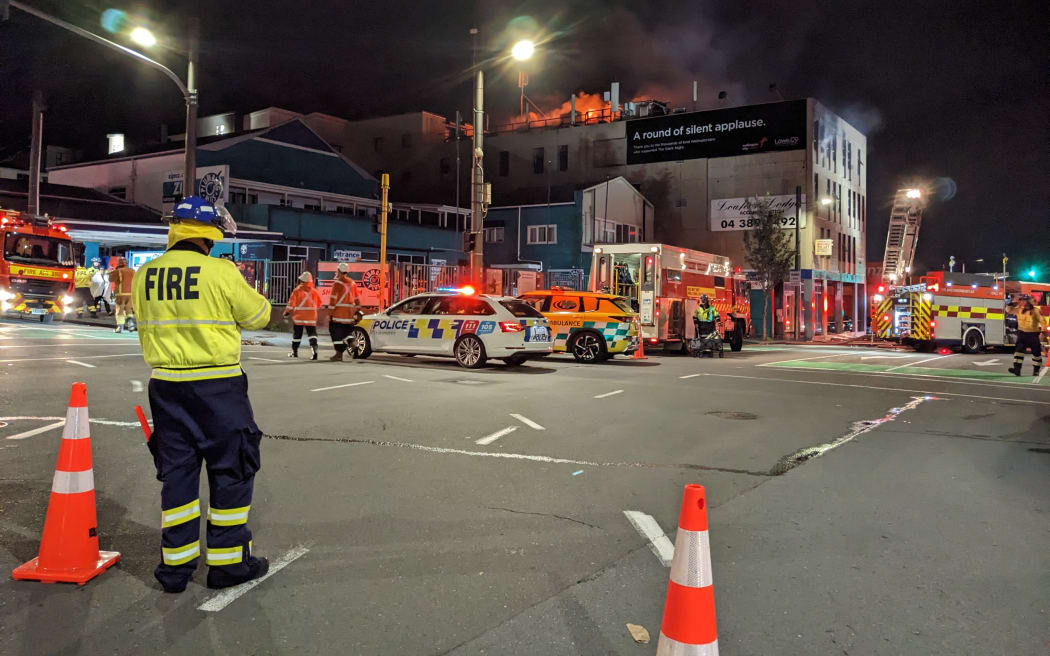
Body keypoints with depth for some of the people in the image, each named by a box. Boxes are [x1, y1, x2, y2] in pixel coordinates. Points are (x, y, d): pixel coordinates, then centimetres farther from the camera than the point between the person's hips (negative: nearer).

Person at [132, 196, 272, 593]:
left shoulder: (144, 275, 3)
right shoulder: (220, 272, -14)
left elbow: (147, 327, 14)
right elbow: (258, 315, -2)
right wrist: (241, 297, 15)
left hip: (166, 385, 5)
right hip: (217, 385, -5)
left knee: (177, 470, 14)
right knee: (232, 469, 8)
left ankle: (176, 564, 20)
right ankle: (228, 561, 14)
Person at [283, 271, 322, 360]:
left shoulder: (297, 290, -8)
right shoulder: (314, 291, -1)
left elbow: (291, 303, -5)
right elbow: (319, 304, 9)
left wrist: (287, 312, 8)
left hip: (299, 316, -1)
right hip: (311, 317, 1)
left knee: (297, 334, 12)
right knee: (312, 333, 0)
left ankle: (295, 352, 22)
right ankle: (314, 348, -21)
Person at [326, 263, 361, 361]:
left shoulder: (337, 283, -9)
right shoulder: (353, 283, 11)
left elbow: (333, 299, -13)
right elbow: (357, 299, 15)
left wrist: (330, 313, -10)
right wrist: (356, 313, 21)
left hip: (338, 313, -6)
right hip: (349, 313, 6)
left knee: (336, 333, 1)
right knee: (346, 332, 19)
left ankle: (338, 354, -1)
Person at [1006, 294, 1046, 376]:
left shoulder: (1035, 311, -11)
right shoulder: (1019, 310, 2)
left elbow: (1042, 321, -11)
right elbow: (1008, 310, 8)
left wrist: (1043, 331, -20)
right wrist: (1014, 303, -5)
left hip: (1033, 334, -3)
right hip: (1022, 333, 3)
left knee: (1036, 352, 7)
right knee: (1019, 349, -11)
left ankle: (1036, 370, 19)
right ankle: (1017, 368, -17)